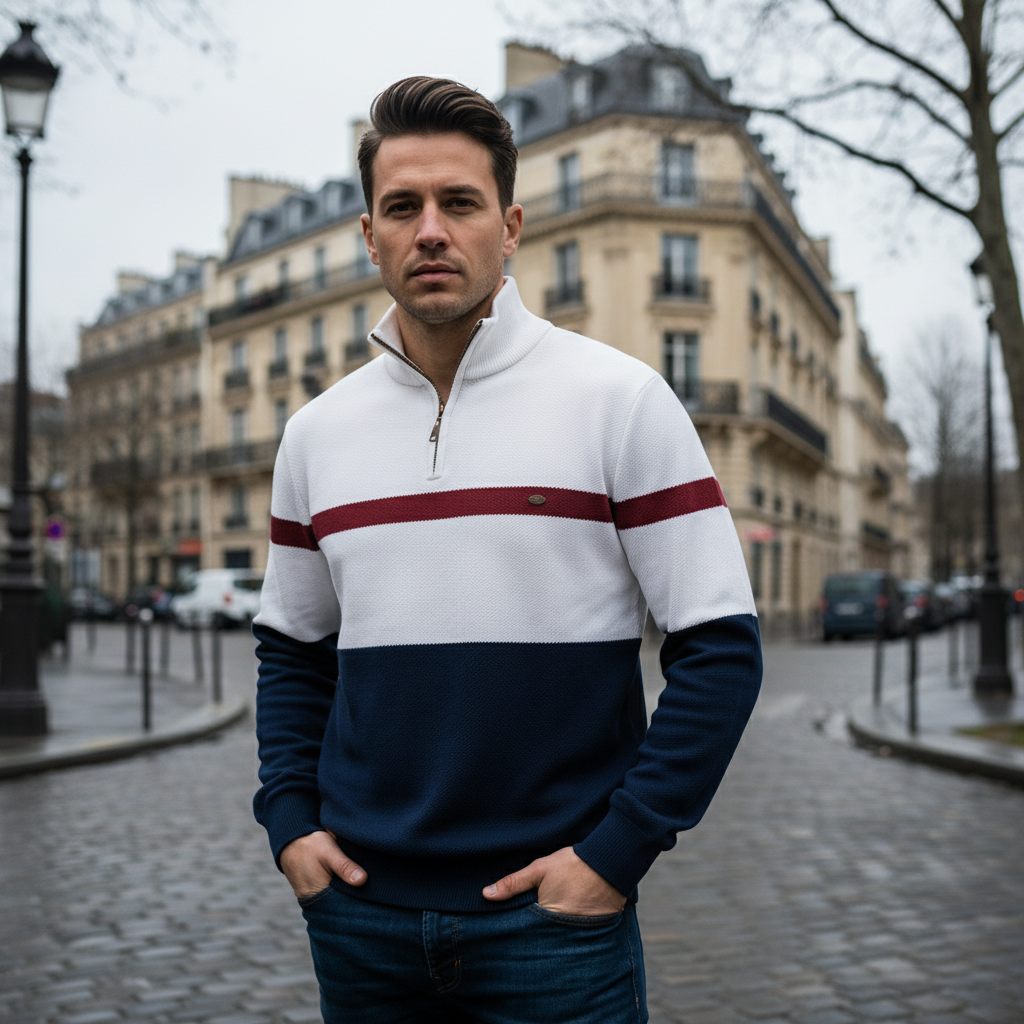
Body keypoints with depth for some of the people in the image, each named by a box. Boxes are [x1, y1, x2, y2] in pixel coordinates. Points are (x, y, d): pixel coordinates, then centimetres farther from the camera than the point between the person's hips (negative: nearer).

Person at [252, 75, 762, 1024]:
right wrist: (289, 823, 3)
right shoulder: (317, 430, 5)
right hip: (360, 914, 4)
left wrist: (615, 851, -12)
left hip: (553, 913, -3)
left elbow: (718, 649, -8)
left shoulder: (619, 398, -7)